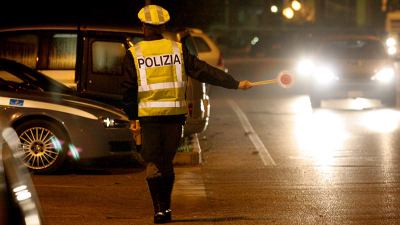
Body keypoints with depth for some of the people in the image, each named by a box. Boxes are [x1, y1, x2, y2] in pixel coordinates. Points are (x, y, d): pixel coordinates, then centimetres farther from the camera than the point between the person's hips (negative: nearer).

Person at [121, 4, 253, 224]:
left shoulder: (134, 54, 0)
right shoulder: (177, 49, 2)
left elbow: (128, 89, 1)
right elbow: (204, 72, 1)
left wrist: (132, 117, 11)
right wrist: (235, 84, 6)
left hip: (149, 115, -2)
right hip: (174, 114, 2)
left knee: (153, 163, 4)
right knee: (167, 161, 15)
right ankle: (166, 207, 20)